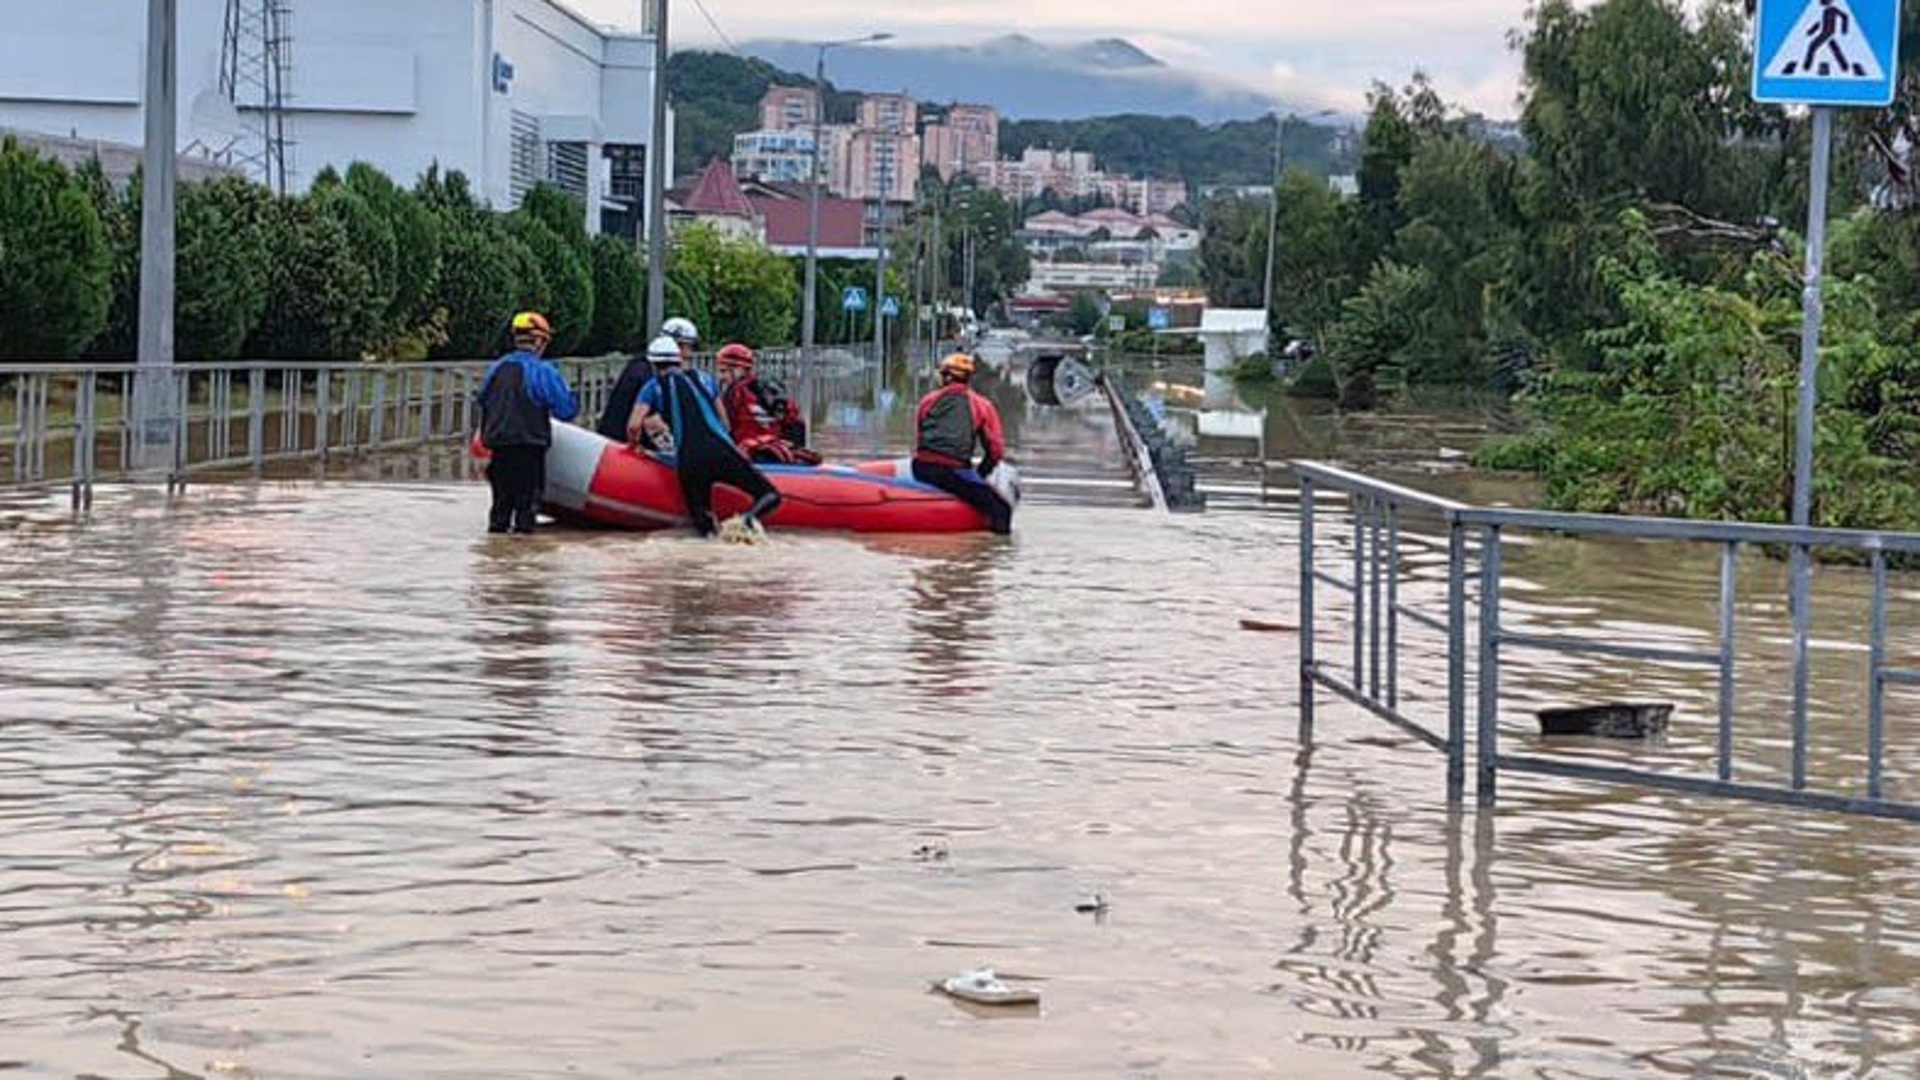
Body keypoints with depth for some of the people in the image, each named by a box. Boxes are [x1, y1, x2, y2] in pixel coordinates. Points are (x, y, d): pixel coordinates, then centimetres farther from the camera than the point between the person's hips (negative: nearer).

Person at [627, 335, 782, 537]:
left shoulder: (654, 387, 16)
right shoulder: (704, 378, 24)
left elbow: (634, 426, 3)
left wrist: (634, 444, 24)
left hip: (688, 462, -1)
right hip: (721, 451, 1)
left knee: (702, 525, 10)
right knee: (770, 497, 5)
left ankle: (712, 528, -24)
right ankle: (749, 517, -26)